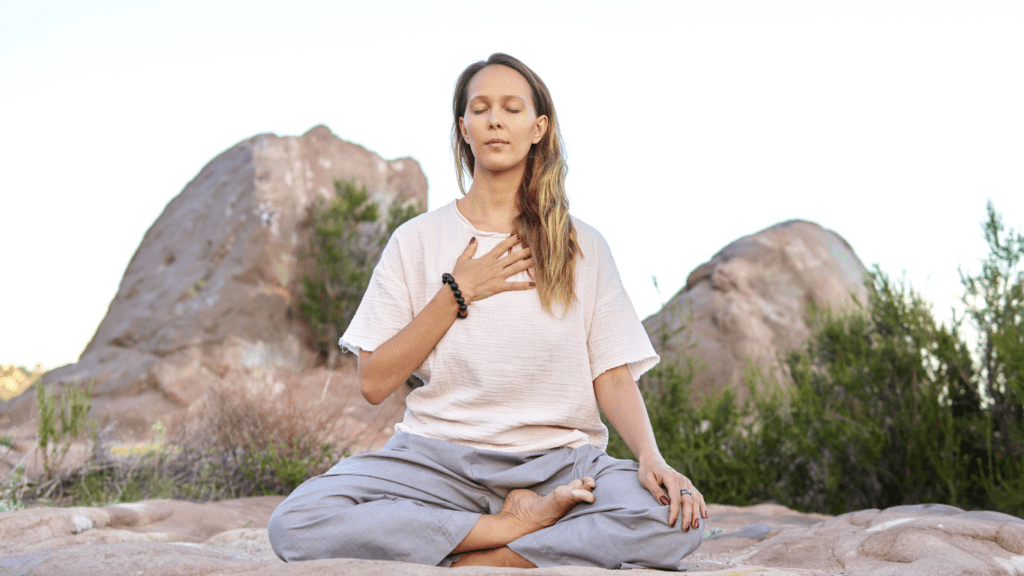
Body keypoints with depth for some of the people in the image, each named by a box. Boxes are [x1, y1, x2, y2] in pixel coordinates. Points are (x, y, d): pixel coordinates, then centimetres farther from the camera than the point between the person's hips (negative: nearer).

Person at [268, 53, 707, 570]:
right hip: (440, 458, 0)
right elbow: (374, 383, 3)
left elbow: (613, 376, 4)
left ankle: (472, 562, -18)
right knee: (294, 523, -28)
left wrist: (651, 458, -16)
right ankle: (524, 527, -18)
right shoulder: (417, 241, 8)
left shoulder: (582, 247, 9)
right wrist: (456, 293, -5)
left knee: (675, 521, -32)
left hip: (559, 461, 0)